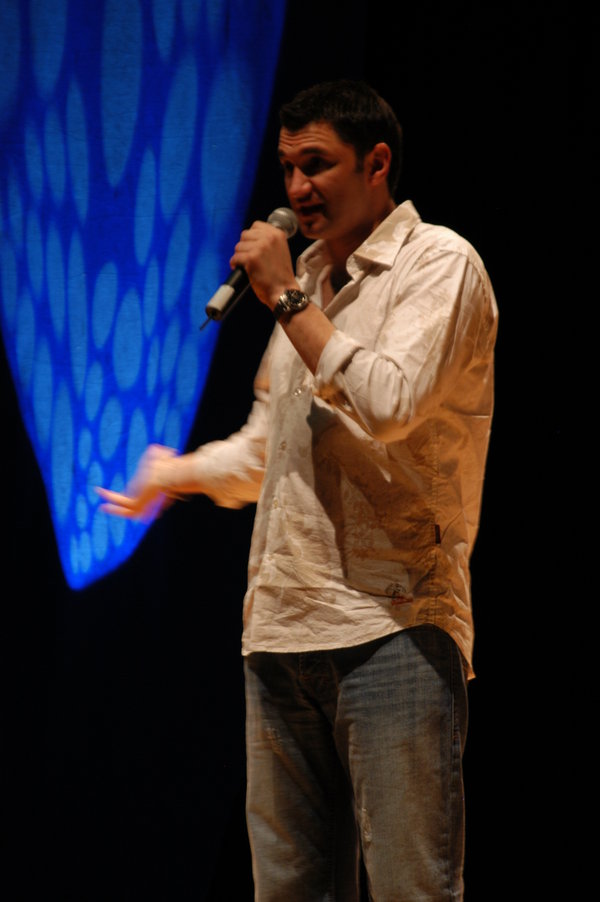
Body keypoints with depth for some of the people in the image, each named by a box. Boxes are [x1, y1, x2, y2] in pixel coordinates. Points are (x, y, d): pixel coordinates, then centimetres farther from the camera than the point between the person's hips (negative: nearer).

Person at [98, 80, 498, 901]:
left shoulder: (439, 264, -2)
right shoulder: (306, 276, 21)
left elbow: (390, 403, -18)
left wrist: (287, 300, -9)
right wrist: (177, 473, 33)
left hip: (394, 625, -7)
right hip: (282, 631, 8)